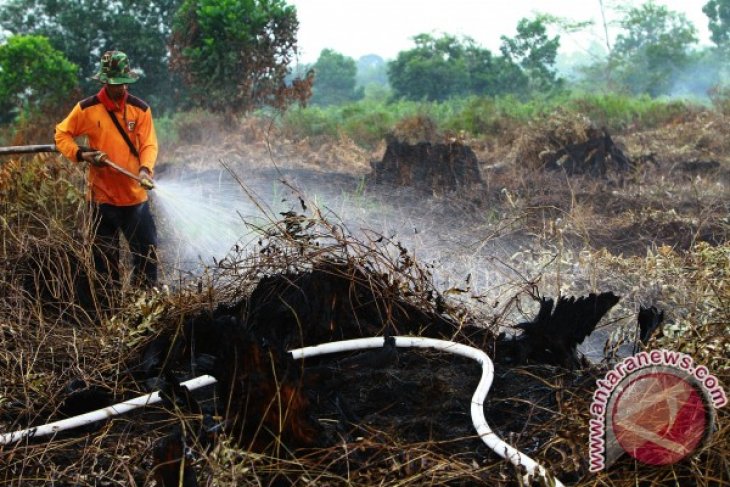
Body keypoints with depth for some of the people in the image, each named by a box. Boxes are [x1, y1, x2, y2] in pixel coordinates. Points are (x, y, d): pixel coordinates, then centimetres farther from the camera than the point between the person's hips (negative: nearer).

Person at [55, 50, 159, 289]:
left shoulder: (140, 108, -1)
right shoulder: (87, 109, -4)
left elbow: (149, 144, -6)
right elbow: (61, 135, 5)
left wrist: (145, 169, -25)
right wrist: (82, 154, -12)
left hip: (135, 195, 1)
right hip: (102, 195, -1)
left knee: (147, 250, 6)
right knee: (105, 258, 10)